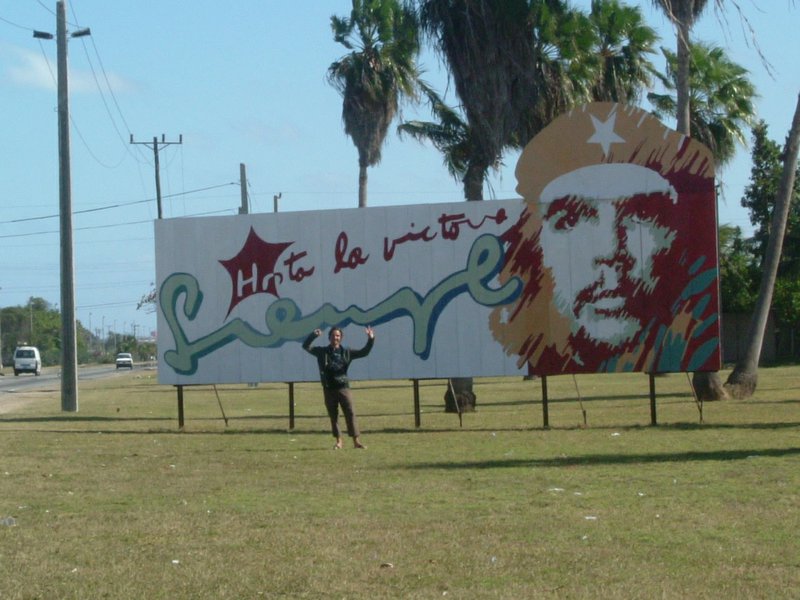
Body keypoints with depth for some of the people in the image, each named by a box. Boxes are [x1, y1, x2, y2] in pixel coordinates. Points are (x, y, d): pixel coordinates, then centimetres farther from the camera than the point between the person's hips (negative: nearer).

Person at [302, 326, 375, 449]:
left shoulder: (346, 352, 7)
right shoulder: (322, 352, 5)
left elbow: (364, 352, 9)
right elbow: (306, 346, 0)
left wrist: (370, 340, -4)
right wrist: (313, 336, -16)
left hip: (343, 387, -1)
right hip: (329, 389, 1)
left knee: (350, 413, -9)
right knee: (333, 416, 6)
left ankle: (356, 440, -11)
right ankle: (338, 441, 14)